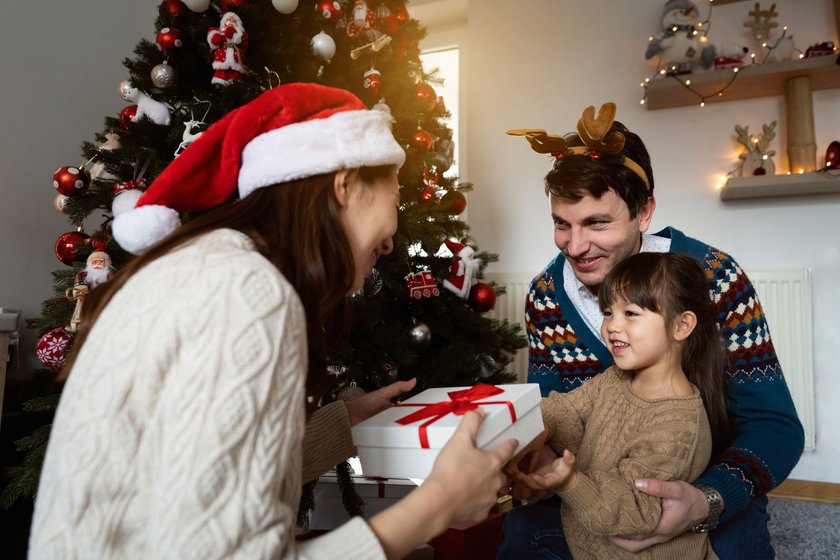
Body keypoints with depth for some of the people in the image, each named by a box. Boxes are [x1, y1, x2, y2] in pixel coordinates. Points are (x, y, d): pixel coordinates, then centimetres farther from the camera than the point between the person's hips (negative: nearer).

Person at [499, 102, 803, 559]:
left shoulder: (714, 279, -18)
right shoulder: (545, 295, -8)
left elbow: (774, 425, -17)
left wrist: (708, 502, -37)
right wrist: (538, 462, -26)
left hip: (704, 483, 0)